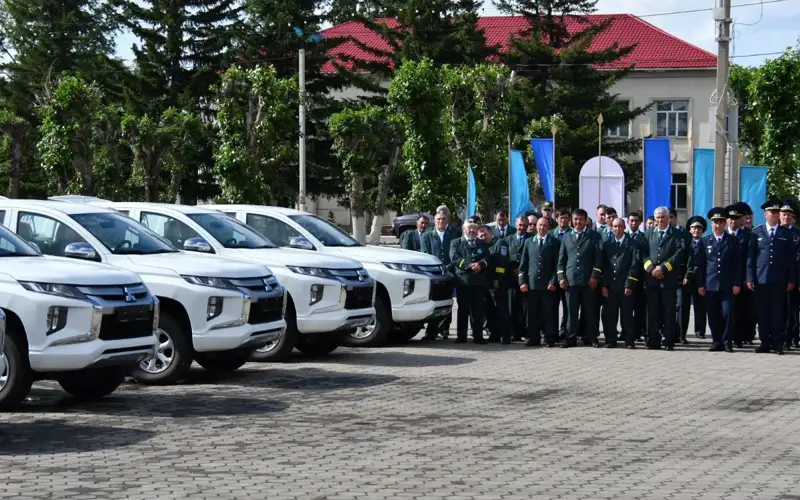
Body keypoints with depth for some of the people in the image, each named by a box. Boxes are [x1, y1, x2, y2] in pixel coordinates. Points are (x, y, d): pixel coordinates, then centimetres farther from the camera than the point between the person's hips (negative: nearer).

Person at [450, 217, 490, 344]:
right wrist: (469, 265, -14)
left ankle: (478, 336, 2)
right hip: (463, 280, -2)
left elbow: (487, 259, 7)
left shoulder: (483, 244, 21)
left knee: (478, 309, 0)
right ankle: (461, 336, -1)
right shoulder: (456, 243, 13)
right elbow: (454, 258, -3)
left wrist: (480, 264, -15)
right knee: (463, 309, -3)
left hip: (479, 280, 2)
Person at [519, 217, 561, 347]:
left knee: (549, 313, -2)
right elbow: (523, 264, 11)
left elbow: (557, 264, 0)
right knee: (533, 313, 2)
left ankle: (550, 339, 2)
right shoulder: (529, 242, 14)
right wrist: (523, 282, 2)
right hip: (532, 284, 2)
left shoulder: (554, 242, 6)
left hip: (548, 284, -2)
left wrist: (553, 282, -9)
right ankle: (533, 338, 7)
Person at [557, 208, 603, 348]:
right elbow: (561, 260, 14)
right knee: (572, 311, 2)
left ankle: (592, 338, 8)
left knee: (590, 311, 2)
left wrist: (595, 276, -10)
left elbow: (598, 257, 0)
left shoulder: (594, 236, 7)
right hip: (571, 280, 2)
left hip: (589, 280, -2)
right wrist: (561, 277, 2)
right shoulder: (567, 238, 17)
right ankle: (571, 338, 6)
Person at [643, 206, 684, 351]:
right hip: (652, 278, 3)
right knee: (653, 311, 3)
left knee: (669, 312, -1)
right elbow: (644, 253, 8)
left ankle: (669, 342, 3)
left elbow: (679, 253, -6)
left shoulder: (675, 234, 4)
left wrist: (663, 268, -13)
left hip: (669, 278, -3)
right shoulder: (649, 233, 15)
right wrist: (651, 268, -7)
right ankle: (653, 341, 7)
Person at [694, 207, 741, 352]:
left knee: (728, 313, -9)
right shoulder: (704, 241, 9)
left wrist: (737, 284, -4)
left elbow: (738, 264, 4)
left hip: (727, 285, -1)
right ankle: (717, 342, 11)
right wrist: (700, 285, 1)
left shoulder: (733, 240, 6)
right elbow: (699, 264, 7)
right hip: (710, 285, 1)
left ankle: (727, 342, 2)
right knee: (713, 316, 3)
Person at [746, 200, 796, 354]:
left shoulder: (786, 233, 8)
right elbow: (750, 256, 6)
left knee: (778, 312, -1)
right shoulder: (757, 232, 7)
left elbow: (791, 258, 7)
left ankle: (777, 343, 4)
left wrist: (791, 280, 0)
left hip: (779, 279, 0)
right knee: (763, 312, 2)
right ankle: (765, 342, 9)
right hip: (761, 278, 0)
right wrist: (750, 278, -2)